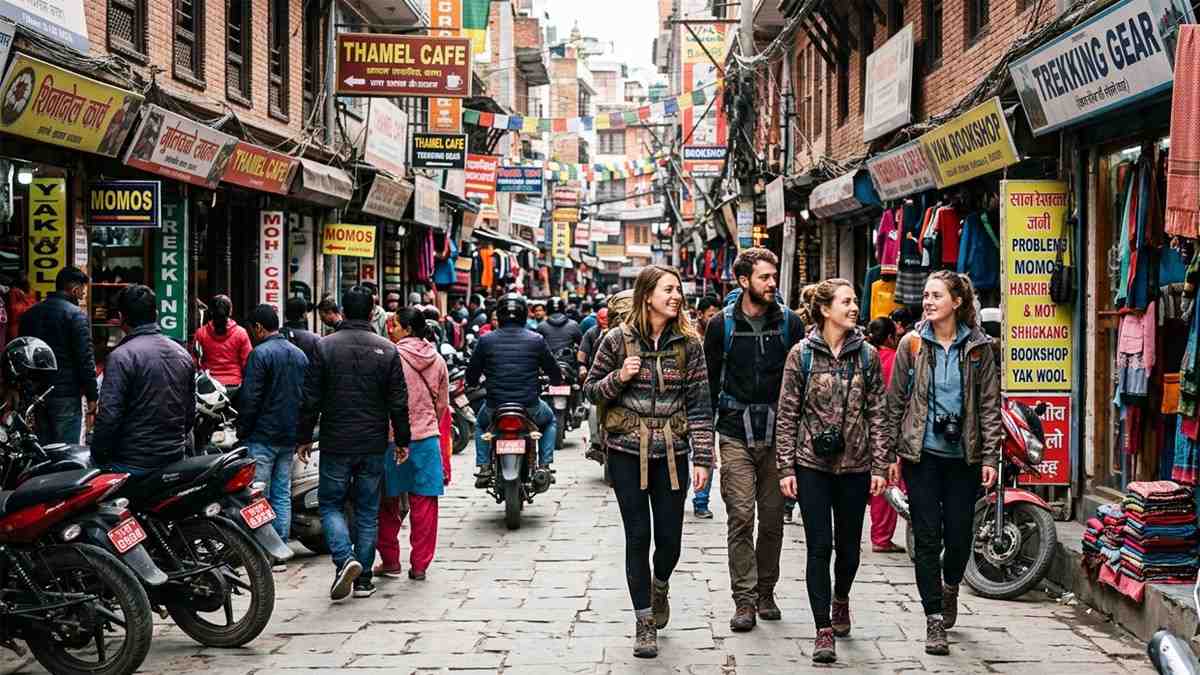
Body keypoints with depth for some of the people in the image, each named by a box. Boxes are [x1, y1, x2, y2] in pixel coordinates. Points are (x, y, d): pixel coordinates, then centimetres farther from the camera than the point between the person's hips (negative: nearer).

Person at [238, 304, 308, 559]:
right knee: (283, 495, 9)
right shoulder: (300, 355, 12)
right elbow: (308, 396, 15)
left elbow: (250, 398, -15)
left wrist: (242, 431, -5)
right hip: (290, 437, 7)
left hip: (263, 435, -7)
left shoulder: (260, 354, -12)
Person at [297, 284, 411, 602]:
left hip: (335, 444, -2)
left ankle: (344, 559, -11)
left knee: (330, 504, 10)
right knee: (367, 510, 10)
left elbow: (311, 400, -4)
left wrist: (304, 438, 6)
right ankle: (363, 578, 13)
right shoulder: (388, 350, -1)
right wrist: (402, 441, 9)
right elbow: (398, 402, 0)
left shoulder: (324, 347, -5)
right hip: (373, 445, 2)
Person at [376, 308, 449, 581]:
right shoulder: (437, 360, 5)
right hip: (428, 438, 4)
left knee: (388, 504, 11)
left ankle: (390, 560, 17)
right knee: (424, 505, 7)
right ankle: (420, 565, 9)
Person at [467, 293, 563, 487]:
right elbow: (556, 375, 3)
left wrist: (474, 383, 28)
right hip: (530, 408, -1)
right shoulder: (536, 340, -4)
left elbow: (471, 378, 4)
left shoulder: (485, 340, -3)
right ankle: (544, 466, 18)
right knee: (550, 421, 32)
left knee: (480, 424, 35)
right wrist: (555, 380, 27)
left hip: (495, 407, 1)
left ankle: (484, 468, 20)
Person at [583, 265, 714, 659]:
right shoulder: (618, 340, -2)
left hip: (671, 453, 1)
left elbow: (700, 404, 0)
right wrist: (619, 378, -15)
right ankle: (645, 623, 15)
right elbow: (591, 390, 6)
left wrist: (702, 458, -6)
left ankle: (660, 587, 38)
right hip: (627, 452, -1)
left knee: (670, 538, 3)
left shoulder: (688, 342, 1)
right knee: (638, 537, 2)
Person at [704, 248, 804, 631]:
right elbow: (709, 381, 6)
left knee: (773, 518, 7)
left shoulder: (789, 323, 5)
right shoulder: (722, 325, 1)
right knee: (741, 517, -6)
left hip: (777, 435, 2)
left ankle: (766, 593, 21)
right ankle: (744, 601, -1)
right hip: (736, 436, -2)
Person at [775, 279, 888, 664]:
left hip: (855, 465, 2)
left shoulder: (867, 355, 3)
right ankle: (824, 630, 2)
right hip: (812, 465, -2)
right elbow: (787, 415, -2)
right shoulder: (802, 354, -3)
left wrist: (879, 466, 0)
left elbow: (876, 413, 4)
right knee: (819, 547, -4)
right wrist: (786, 468, -6)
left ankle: (841, 598, 41)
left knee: (849, 545, 12)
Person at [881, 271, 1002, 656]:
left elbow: (990, 406, 2)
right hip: (921, 454, 0)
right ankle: (934, 618, 7)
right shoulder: (912, 344, 1)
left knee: (959, 535, 5)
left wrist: (990, 456, -5)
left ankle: (950, 587, 37)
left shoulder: (979, 347, 1)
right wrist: (890, 454, 1)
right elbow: (895, 403, 4)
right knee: (927, 537, -2)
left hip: (963, 455, 0)